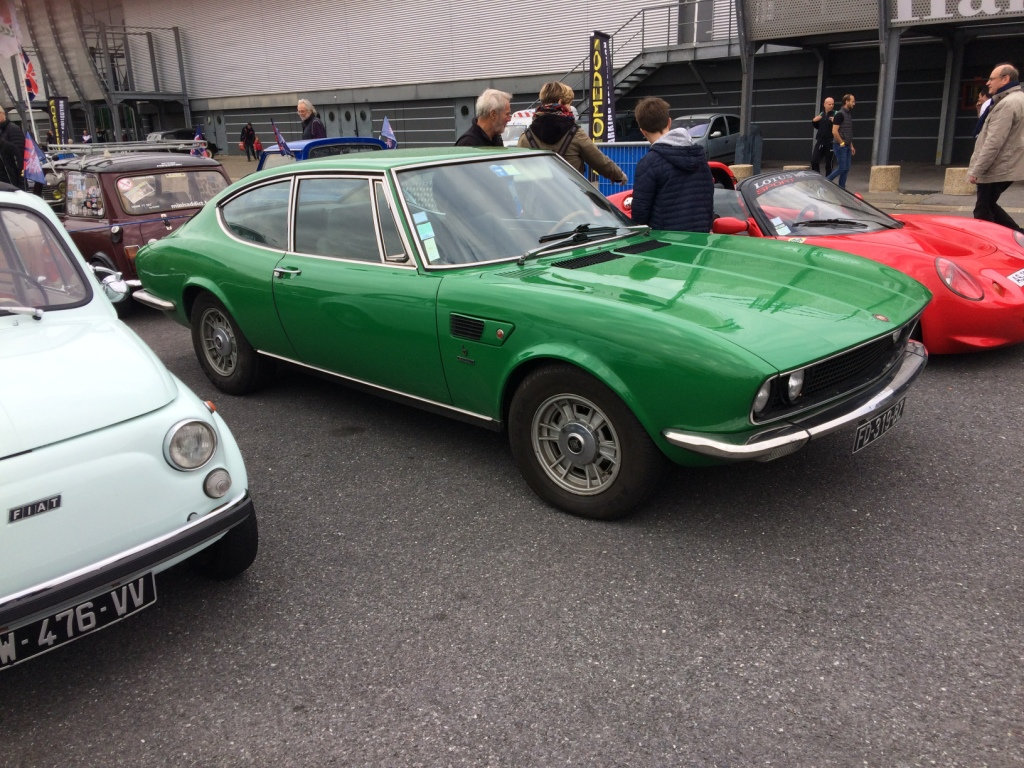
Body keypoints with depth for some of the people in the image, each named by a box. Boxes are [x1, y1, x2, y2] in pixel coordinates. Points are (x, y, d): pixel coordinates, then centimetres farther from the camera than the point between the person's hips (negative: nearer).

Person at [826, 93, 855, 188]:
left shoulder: (849, 114, 16)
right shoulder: (840, 114, -11)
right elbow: (834, 131, -18)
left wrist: (851, 146, 17)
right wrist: (842, 143, -14)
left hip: (847, 146, 9)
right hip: (840, 146, -9)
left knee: (846, 169, 6)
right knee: (841, 168, -10)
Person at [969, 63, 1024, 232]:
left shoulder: (1007, 104, -19)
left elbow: (994, 142, -24)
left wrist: (976, 170, -21)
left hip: (997, 169, -10)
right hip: (1006, 168, 10)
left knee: (983, 212, -3)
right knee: (989, 206, 18)